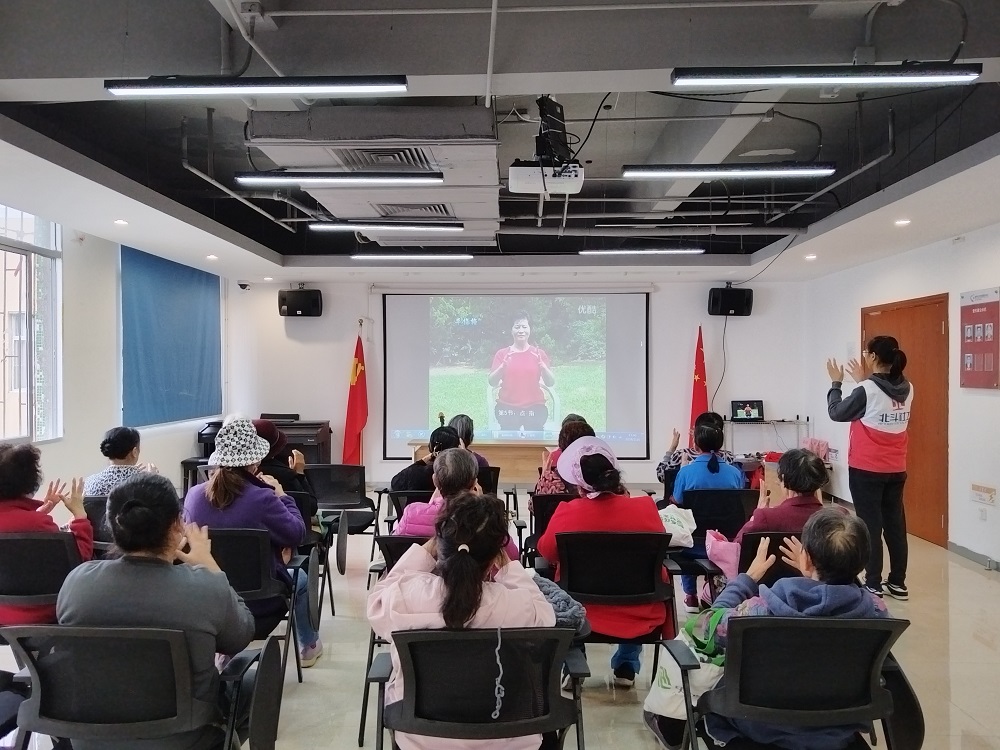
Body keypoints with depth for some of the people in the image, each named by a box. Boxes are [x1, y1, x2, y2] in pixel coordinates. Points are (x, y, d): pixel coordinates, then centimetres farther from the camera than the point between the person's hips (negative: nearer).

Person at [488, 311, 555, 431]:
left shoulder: (539, 354, 6)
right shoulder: (502, 354, 5)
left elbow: (551, 382, 3)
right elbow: (492, 382, 0)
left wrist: (543, 367, -15)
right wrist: (502, 367, -17)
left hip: (535, 408, 0)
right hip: (507, 408, 0)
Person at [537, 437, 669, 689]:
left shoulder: (566, 513, -19)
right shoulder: (645, 507, -15)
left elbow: (546, 551, 2)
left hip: (582, 615, -1)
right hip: (639, 615, 1)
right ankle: (626, 666, 34)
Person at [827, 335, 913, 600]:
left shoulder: (867, 390, -17)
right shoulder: (907, 389, 2)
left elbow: (837, 412, -5)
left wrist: (836, 383, 7)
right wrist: (864, 381, 17)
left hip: (866, 470, -6)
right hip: (896, 470, 6)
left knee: (870, 525, 0)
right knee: (895, 523, 12)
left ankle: (873, 585, 5)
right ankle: (898, 583, 20)